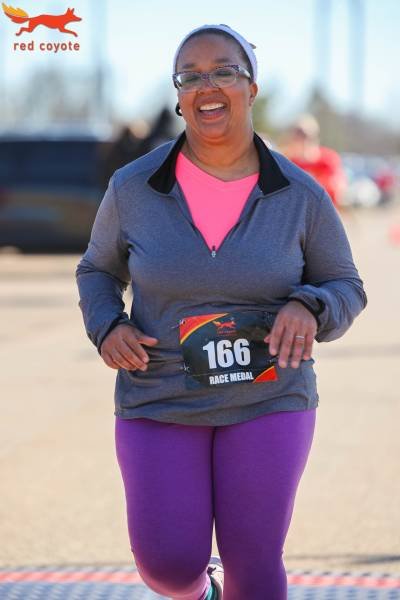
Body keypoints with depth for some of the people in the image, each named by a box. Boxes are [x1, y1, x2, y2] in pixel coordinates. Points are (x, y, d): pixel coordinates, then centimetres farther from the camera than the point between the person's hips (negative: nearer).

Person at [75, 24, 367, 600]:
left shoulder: (301, 195, -8)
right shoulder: (134, 187, -6)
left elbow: (345, 290, 2)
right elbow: (100, 270, 11)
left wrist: (308, 310, -21)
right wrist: (108, 328, -11)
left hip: (265, 400, 0)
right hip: (163, 401, 1)